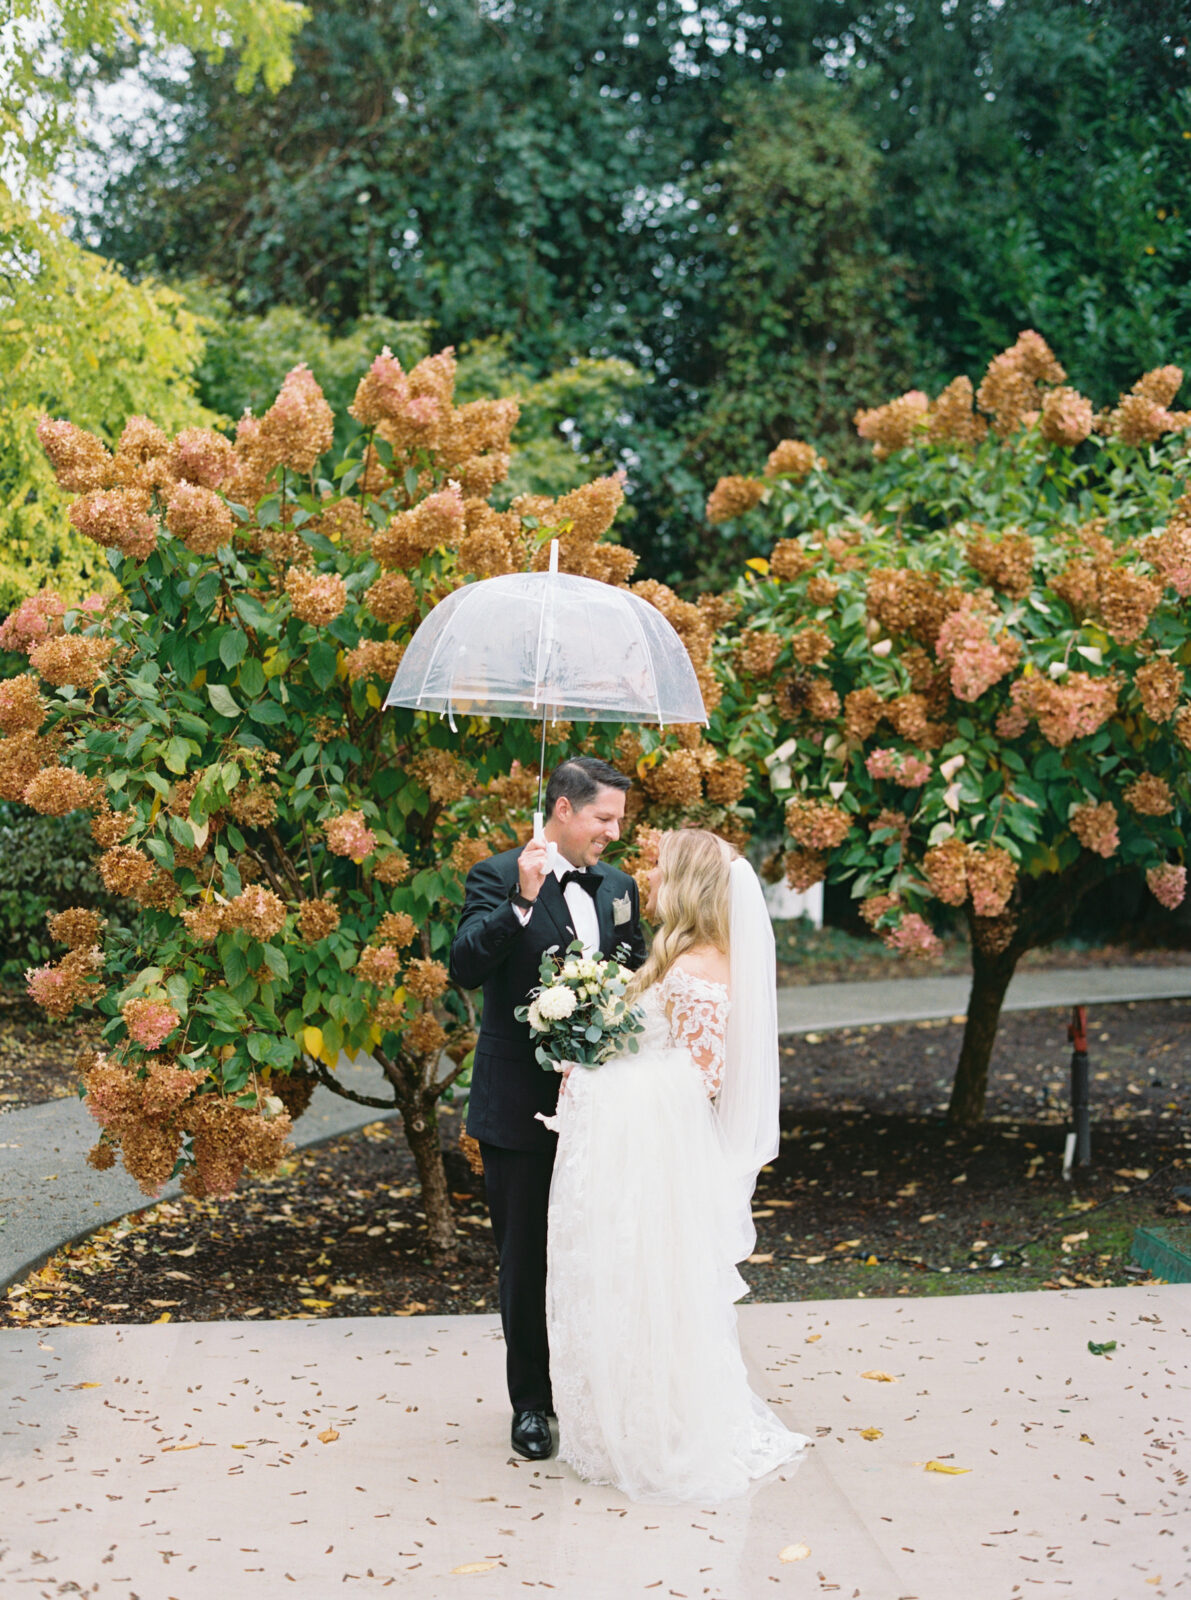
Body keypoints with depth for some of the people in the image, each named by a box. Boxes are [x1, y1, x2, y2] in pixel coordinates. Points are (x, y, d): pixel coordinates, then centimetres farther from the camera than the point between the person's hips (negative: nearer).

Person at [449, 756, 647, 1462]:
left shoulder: (619, 886, 9)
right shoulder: (499, 878, -8)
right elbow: (466, 967, -21)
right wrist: (521, 903, -31)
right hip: (522, 1106, -4)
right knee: (527, 1259, 7)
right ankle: (532, 1402, 19)